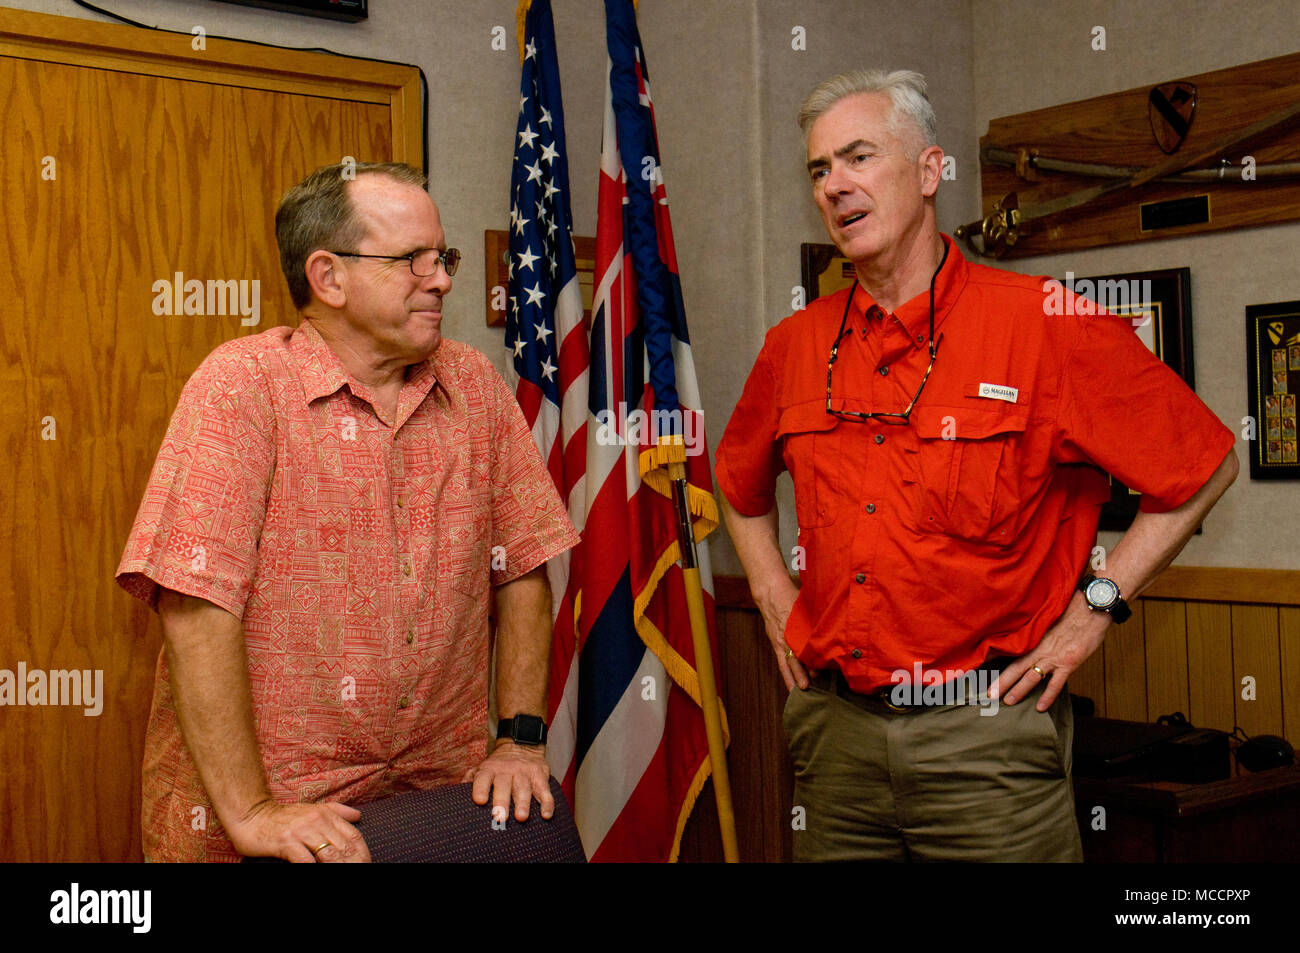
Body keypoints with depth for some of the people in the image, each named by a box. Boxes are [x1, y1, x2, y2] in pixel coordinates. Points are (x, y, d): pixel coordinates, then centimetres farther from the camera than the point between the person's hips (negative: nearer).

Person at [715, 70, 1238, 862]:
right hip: (835, 730, 4)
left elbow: (1206, 464, -2)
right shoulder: (796, 346, 6)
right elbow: (741, 483, 25)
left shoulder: (1046, 326, -8)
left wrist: (1094, 608, -6)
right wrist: (774, 597, 13)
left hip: (986, 737, -4)